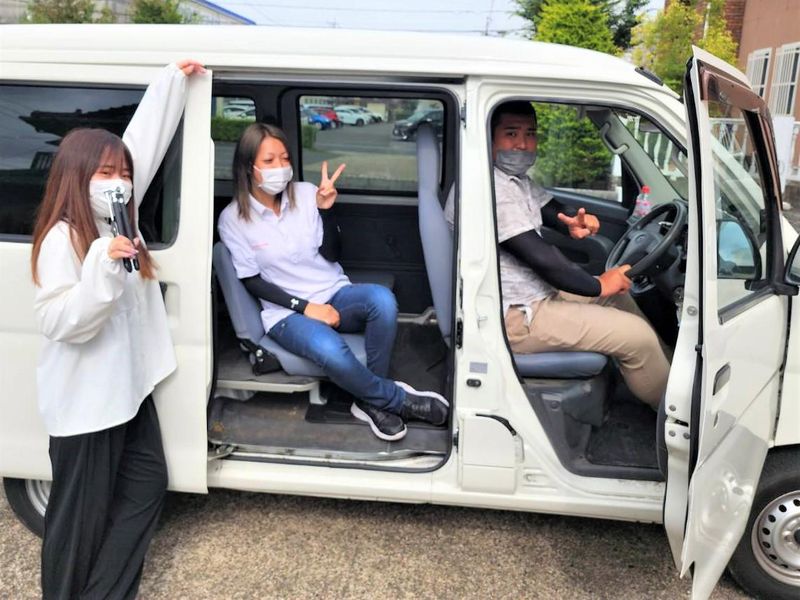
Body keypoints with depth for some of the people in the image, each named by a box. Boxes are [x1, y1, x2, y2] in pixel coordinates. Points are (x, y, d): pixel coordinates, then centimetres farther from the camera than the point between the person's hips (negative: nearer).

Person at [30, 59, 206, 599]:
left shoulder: (119, 220, 3)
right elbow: (60, 323, -25)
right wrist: (103, 265, -34)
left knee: (147, 486, 17)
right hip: (85, 402, -8)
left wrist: (175, 80, 14)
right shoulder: (63, 240, -18)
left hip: (129, 388, 9)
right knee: (83, 513, 8)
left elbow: (145, 141, 9)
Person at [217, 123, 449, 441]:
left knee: (382, 298, -31)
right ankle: (398, 399, -10)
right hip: (287, 312, -3)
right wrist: (305, 307, -15)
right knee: (331, 350, -37)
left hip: (334, 295, 3)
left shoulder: (305, 193, 0)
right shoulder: (232, 219, -5)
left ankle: (372, 401, -15)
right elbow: (251, 281, -6)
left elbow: (331, 255, 0)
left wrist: (326, 210, -17)